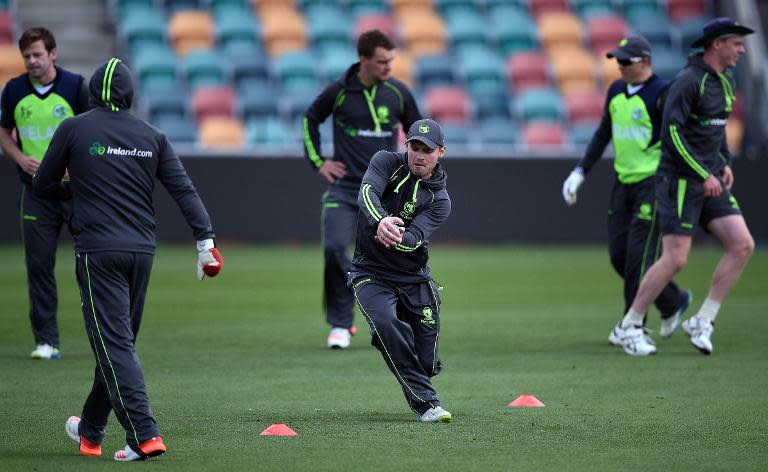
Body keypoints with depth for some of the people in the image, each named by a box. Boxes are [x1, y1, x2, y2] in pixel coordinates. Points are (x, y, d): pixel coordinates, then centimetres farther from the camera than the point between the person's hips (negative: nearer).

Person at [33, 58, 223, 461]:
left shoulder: (73, 130, -2)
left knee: (114, 344, -6)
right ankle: (90, 430, 30)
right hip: (142, 251, 5)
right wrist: (205, 241, -3)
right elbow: (183, 189, 0)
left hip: (98, 252, -5)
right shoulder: (151, 136, 7)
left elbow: (42, 185, 5)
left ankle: (144, 435, -19)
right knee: (117, 341, 17)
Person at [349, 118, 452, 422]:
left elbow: (415, 239, -23)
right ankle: (426, 403, -26)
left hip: (414, 279, 1)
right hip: (370, 274, -1)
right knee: (387, 323, -31)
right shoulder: (387, 162, -4)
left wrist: (396, 237, -46)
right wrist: (380, 221, -47)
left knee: (427, 363, -4)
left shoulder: (439, 200, -6)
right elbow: (367, 193, -26)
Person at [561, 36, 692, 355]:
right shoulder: (616, 91, 10)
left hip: (652, 182, -8)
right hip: (624, 181, 8)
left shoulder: (661, 94, -12)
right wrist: (581, 172, 17)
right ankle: (673, 301, 20)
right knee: (619, 254, 4)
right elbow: (604, 133, 21)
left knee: (639, 253, -10)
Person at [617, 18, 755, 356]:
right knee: (675, 259, -10)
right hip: (680, 180, -8)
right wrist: (704, 174, -22)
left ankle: (702, 322, 0)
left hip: (710, 181, 8)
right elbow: (671, 131, -21)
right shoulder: (688, 81, -14)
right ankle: (630, 326, 6)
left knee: (742, 245, -7)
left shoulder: (723, 83, 14)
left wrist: (725, 163, 15)